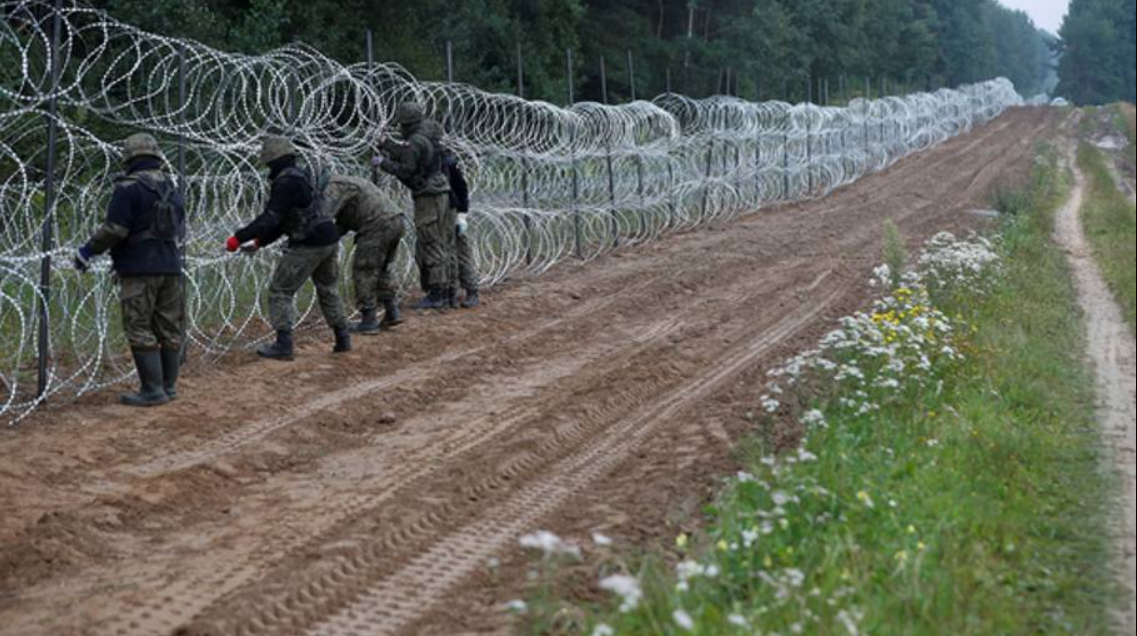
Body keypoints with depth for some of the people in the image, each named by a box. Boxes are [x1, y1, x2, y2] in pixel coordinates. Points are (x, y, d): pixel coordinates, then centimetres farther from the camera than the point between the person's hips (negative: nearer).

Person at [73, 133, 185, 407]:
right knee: (169, 329, 12)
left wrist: (89, 251, -3)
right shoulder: (172, 187, 12)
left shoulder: (128, 188, -11)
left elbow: (114, 229, -15)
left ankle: (152, 390, -6)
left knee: (140, 330, -3)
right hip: (171, 267, 7)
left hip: (140, 269, -7)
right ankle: (169, 385, 18)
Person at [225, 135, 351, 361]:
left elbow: (270, 219, -23)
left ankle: (283, 345, -4)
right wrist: (259, 242, 16)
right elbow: (282, 221, 19)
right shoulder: (301, 176, 16)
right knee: (328, 290, 24)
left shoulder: (285, 183, -14)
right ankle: (343, 339, 27)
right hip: (330, 240, 9)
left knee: (280, 291, 0)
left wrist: (239, 237, -21)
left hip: (308, 246, -9)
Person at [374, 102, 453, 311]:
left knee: (430, 246, -6)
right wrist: (388, 145, 26)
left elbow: (406, 171, -16)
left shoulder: (416, 142, -15)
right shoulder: (429, 136, 13)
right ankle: (444, 293, 14)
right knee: (442, 246, 11)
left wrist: (383, 163, -4)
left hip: (428, 198, -9)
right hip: (442, 194, 9)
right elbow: (409, 158, 22)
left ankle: (435, 295, -6)